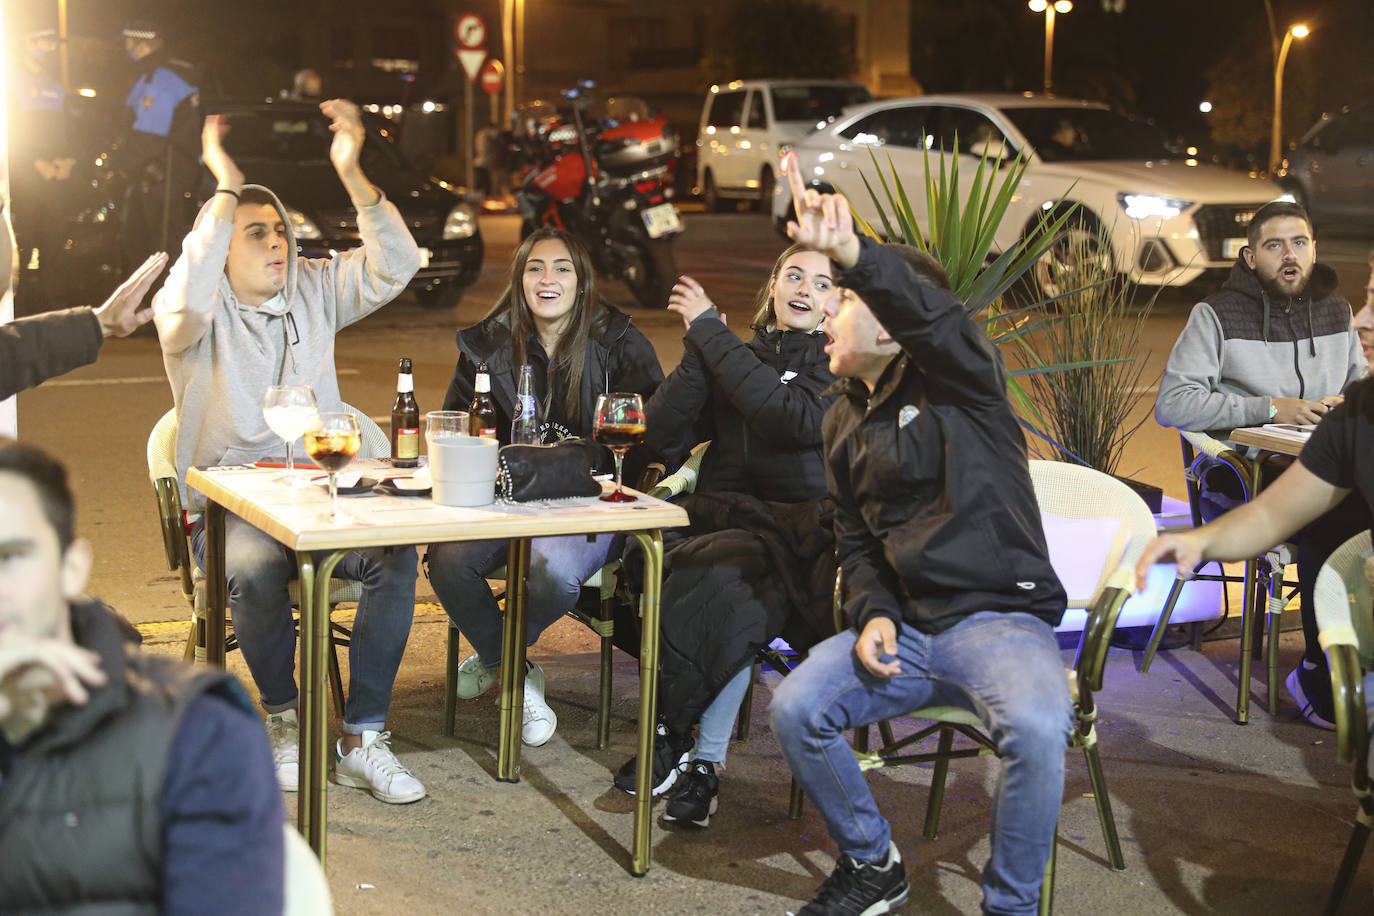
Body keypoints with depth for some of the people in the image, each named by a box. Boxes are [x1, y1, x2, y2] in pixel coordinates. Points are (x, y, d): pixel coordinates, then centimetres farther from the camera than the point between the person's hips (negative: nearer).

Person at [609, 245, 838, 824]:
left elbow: (798, 419, -17)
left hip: (801, 535, -4)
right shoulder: (739, 353, 17)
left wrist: (711, 332, -11)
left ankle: (672, 738, -12)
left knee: (716, 589, -34)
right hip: (723, 522, 4)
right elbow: (665, 437, 6)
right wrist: (699, 348, -6)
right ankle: (703, 764, -20)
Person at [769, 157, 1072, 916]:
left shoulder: (960, 382, -6)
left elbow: (934, 318, -31)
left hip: (999, 618, -6)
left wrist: (852, 253, -50)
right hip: (902, 626, 6)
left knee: (1037, 728, -35)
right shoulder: (846, 422, 14)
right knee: (793, 709, -18)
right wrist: (871, 614, -2)